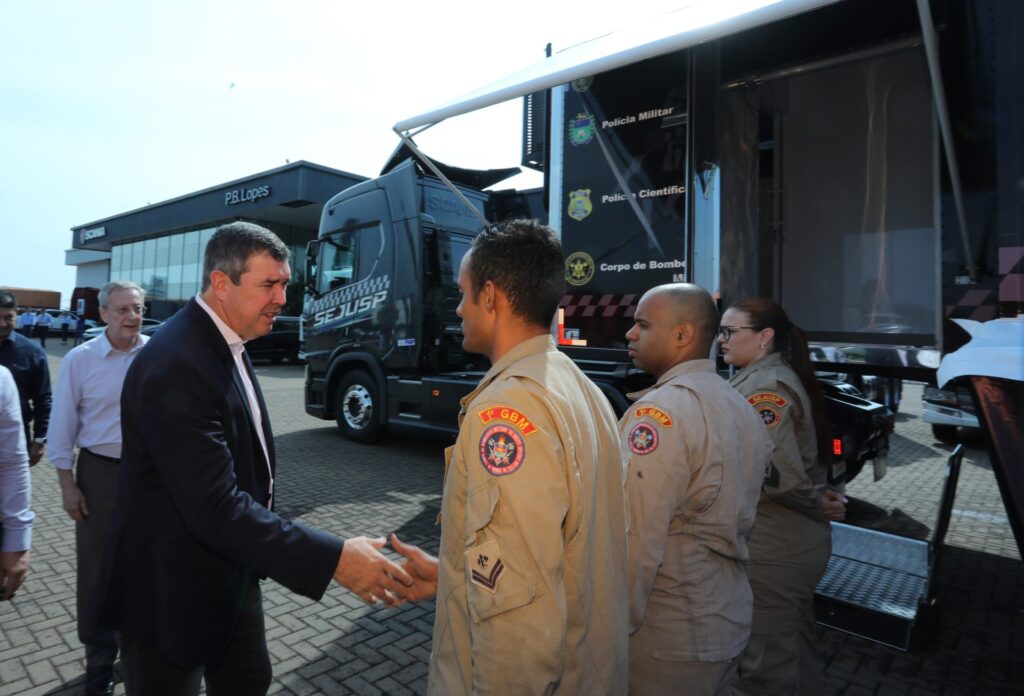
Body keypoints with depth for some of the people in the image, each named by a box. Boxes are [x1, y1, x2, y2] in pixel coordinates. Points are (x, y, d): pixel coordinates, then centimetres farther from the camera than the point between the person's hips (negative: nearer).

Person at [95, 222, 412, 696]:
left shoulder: (225, 346, 3)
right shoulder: (176, 366, -29)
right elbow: (215, 508, -33)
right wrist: (334, 559, -34)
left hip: (231, 576, 9)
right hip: (171, 590, -8)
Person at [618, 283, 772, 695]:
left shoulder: (659, 411, -23)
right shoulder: (742, 408, 5)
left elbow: (636, 539, -25)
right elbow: (737, 522, 12)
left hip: (668, 636, -8)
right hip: (729, 619, 8)